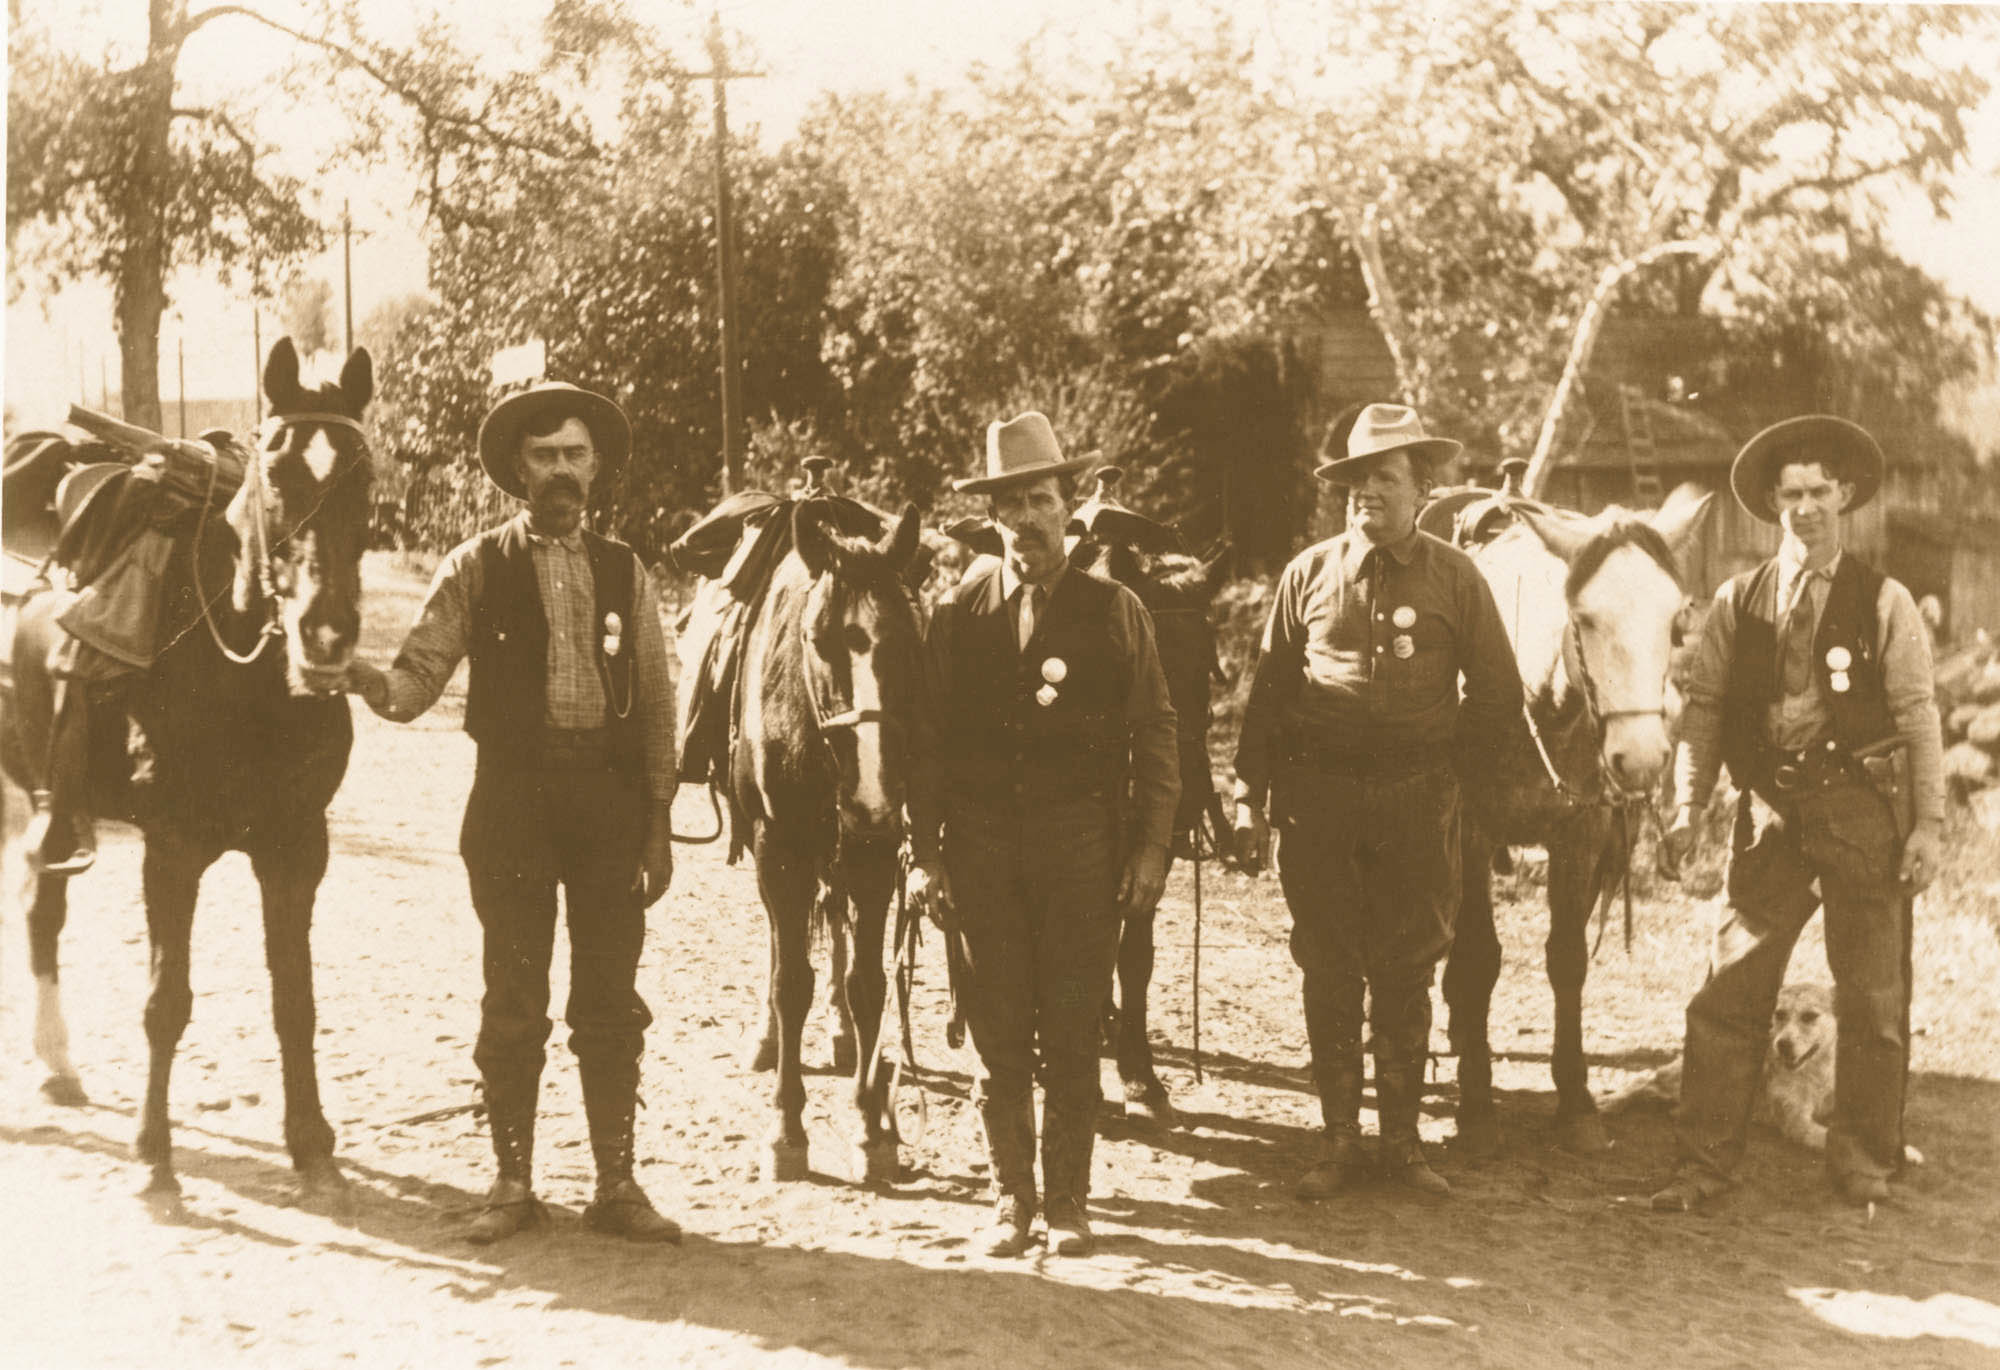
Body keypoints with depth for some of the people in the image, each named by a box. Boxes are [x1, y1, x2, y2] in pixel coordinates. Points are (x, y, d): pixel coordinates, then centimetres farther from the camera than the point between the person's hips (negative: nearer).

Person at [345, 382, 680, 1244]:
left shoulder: (624, 573, 10)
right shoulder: (476, 569, 4)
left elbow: (657, 707, 10)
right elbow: (419, 677, -3)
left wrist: (659, 823, 5)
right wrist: (372, 683, -26)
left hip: (612, 797, 2)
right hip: (512, 794, -2)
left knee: (612, 1004, 5)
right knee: (514, 1003, 2)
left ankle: (616, 1185, 13)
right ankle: (513, 1183, 14)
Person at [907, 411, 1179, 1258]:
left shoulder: (1114, 611, 6)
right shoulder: (958, 614, 8)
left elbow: (1155, 735, 7)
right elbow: (930, 741, 8)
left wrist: (1151, 848, 0)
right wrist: (924, 855, 3)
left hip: (1080, 839, -1)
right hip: (982, 841, 1)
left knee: (1070, 1034, -1)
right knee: (997, 1033, 4)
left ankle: (1069, 1201, 11)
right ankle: (1010, 1200, 15)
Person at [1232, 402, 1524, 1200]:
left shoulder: (1455, 578, 3)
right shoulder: (1309, 574, 5)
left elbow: (1498, 694, 9)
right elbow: (1268, 690, 6)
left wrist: (1455, 775, 5)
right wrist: (1250, 797, 1)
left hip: (1416, 803, 0)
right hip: (1317, 796, 1)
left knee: (1406, 975, 5)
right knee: (1329, 972, 4)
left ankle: (1402, 1141, 16)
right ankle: (1341, 1142, 14)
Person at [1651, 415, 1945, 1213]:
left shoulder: (1885, 604, 1)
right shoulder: (1737, 602, 6)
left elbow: (1918, 719, -1)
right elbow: (1704, 707, 5)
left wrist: (1929, 824, -7)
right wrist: (1685, 809, -4)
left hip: (1861, 811, -1)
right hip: (1770, 813, 1)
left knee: (1872, 998, 7)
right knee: (1729, 993, -1)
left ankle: (1863, 1162, 21)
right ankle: (1703, 1164, 4)